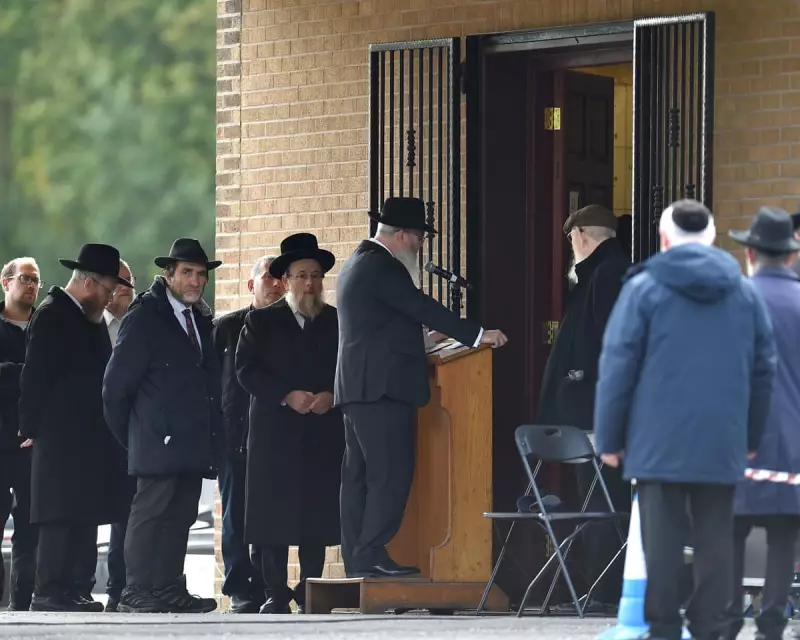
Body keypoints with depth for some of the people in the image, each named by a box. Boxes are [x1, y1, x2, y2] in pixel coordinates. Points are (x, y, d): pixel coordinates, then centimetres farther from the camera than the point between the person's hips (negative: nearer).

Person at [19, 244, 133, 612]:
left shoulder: (90, 319, 16)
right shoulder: (51, 316, -10)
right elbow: (35, 377, -13)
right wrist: (31, 429, -11)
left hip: (88, 439, 9)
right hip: (61, 439, -9)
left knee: (84, 516, 7)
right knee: (61, 516, -9)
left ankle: (74, 588, 9)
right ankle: (49, 591, -8)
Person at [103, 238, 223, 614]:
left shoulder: (200, 319, 18)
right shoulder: (144, 317, -4)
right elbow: (117, 384, -3)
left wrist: (212, 435, 13)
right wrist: (127, 435, 1)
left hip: (193, 442, 7)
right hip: (158, 442, -7)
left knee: (181, 516, 5)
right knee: (150, 512, -9)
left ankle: (169, 590, 8)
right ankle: (136, 594, -9)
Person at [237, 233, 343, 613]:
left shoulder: (338, 322, 12)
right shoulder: (261, 322, 8)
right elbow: (246, 370, -2)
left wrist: (331, 396, -11)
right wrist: (287, 396, -13)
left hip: (324, 434, 1)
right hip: (276, 434, -1)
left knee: (319, 515, -2)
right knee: (274, 514, -4)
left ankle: (311, 593, 5)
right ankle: (276, 595, 0)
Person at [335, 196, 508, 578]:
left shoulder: (357, 264, 20)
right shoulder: (382, 267, -12)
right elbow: (422, 307, -16)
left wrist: (433, 331, 27)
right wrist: (476, 334, -13)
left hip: (358, 388, 11)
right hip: (383, 387, -11)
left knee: (360, 475, 7)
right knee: (392, 474, -12)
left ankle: (357, 560, 6)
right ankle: (371, 556, -16)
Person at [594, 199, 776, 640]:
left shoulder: (644, 289, -3)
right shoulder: (745, 293, 9)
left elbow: (617, 368, -4)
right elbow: (763, 370, 12)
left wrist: (609, 438, 2)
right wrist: (752, 437, 19)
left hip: (658, 443, -3)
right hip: (723, 446, 3)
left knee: (662, 542, 0)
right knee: (715, 542, 5)